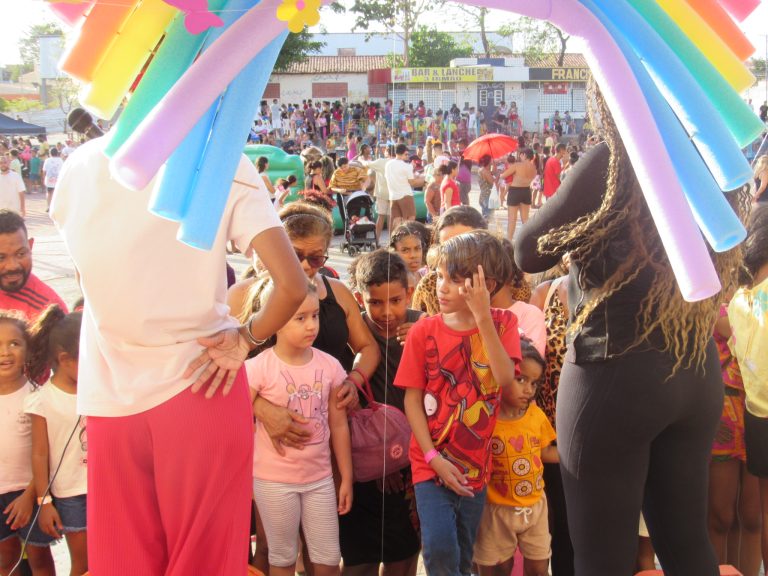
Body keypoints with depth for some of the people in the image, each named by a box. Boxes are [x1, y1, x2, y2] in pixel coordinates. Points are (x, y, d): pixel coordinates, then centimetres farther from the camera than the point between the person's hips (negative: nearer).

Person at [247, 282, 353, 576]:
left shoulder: (330, 366, -2)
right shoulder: (257, 368, -15)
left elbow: (339, 425, 4)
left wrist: (347, 478, 7)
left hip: (320, 477, 3)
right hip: (273, 480, -3)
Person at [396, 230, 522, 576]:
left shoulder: (502, 324, -2)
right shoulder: (424, 330, -5)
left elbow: (505, 379, -19)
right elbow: (412, 398, -5)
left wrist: (482, 317, -23)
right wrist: (433, 458, -12)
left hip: (475, 464, 2)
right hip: (431, 462, -1)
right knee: (439, 548, -15)